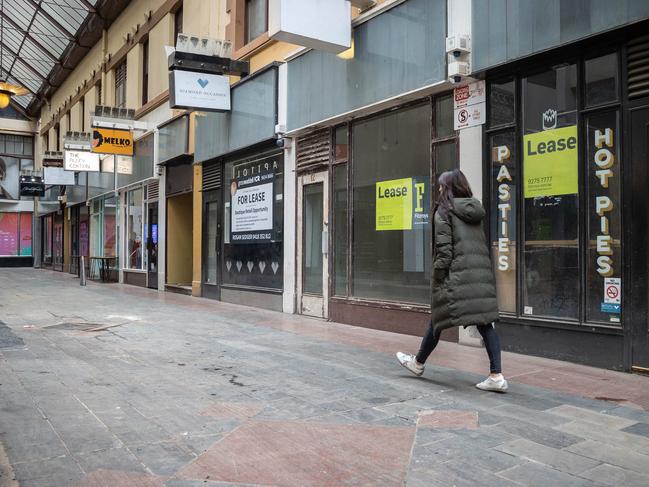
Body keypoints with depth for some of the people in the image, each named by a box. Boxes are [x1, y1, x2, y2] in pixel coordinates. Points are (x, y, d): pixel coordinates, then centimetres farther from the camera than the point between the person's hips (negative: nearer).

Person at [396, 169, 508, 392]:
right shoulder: (475, 209, 16)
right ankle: (496, 376, -2)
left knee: (439, 319, 8)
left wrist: (438, 279, -8)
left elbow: (444, 248, -11)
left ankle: (418, 363, 27)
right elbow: (481, 244, 17)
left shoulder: (445, 210, -4)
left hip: (457, 275, -6)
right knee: (485, 322, 3)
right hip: (482, 273, 6)